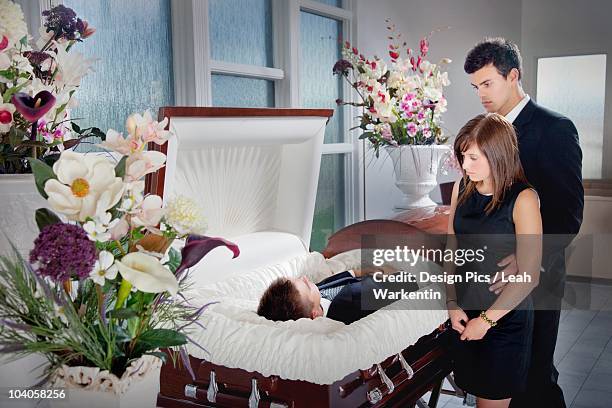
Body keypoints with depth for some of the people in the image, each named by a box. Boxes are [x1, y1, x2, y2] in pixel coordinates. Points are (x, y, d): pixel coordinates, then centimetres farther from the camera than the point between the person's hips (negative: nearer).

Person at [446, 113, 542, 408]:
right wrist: (452, 304, -1)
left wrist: (487, 319, -12)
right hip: (466, 311, 4)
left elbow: (528, 276, -16)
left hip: (505, 317, -4)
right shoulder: (461, 188, 1)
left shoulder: (522, 199, -17)